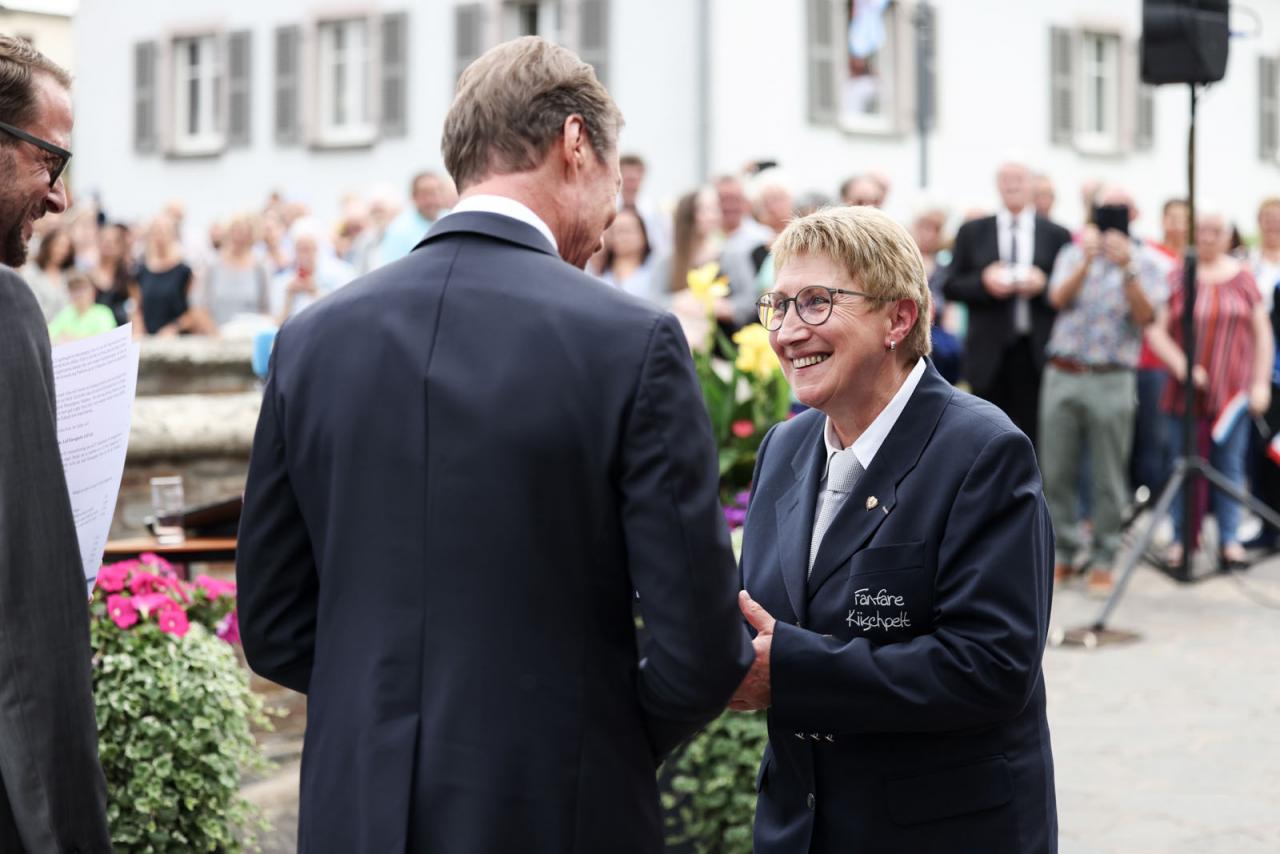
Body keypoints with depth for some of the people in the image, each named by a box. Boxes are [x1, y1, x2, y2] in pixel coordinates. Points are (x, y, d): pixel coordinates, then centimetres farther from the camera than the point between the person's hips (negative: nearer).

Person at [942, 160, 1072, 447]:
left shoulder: (1057, 235, 8)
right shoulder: (972, 232, 11)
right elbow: (951, 287, 7)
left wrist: (1044, 284, -12)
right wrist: (983, 281, -11)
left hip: (1037, 354, 0)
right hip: (988, 354, 1)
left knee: (1033, 435, -2)